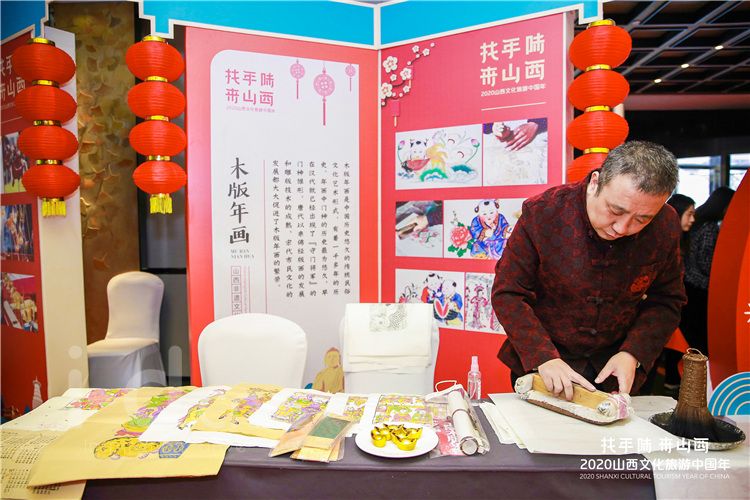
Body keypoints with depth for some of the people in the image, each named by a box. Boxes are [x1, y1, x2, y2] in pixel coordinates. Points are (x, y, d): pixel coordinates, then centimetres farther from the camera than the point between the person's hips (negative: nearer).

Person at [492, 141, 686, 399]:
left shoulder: (666, 225, -13)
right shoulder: (542, 212, -23)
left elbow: (666, 302, -1)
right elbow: (508, 294, -18)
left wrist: (632, 354, -16)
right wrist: (543, 358, -27)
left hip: (615, 367, 3)